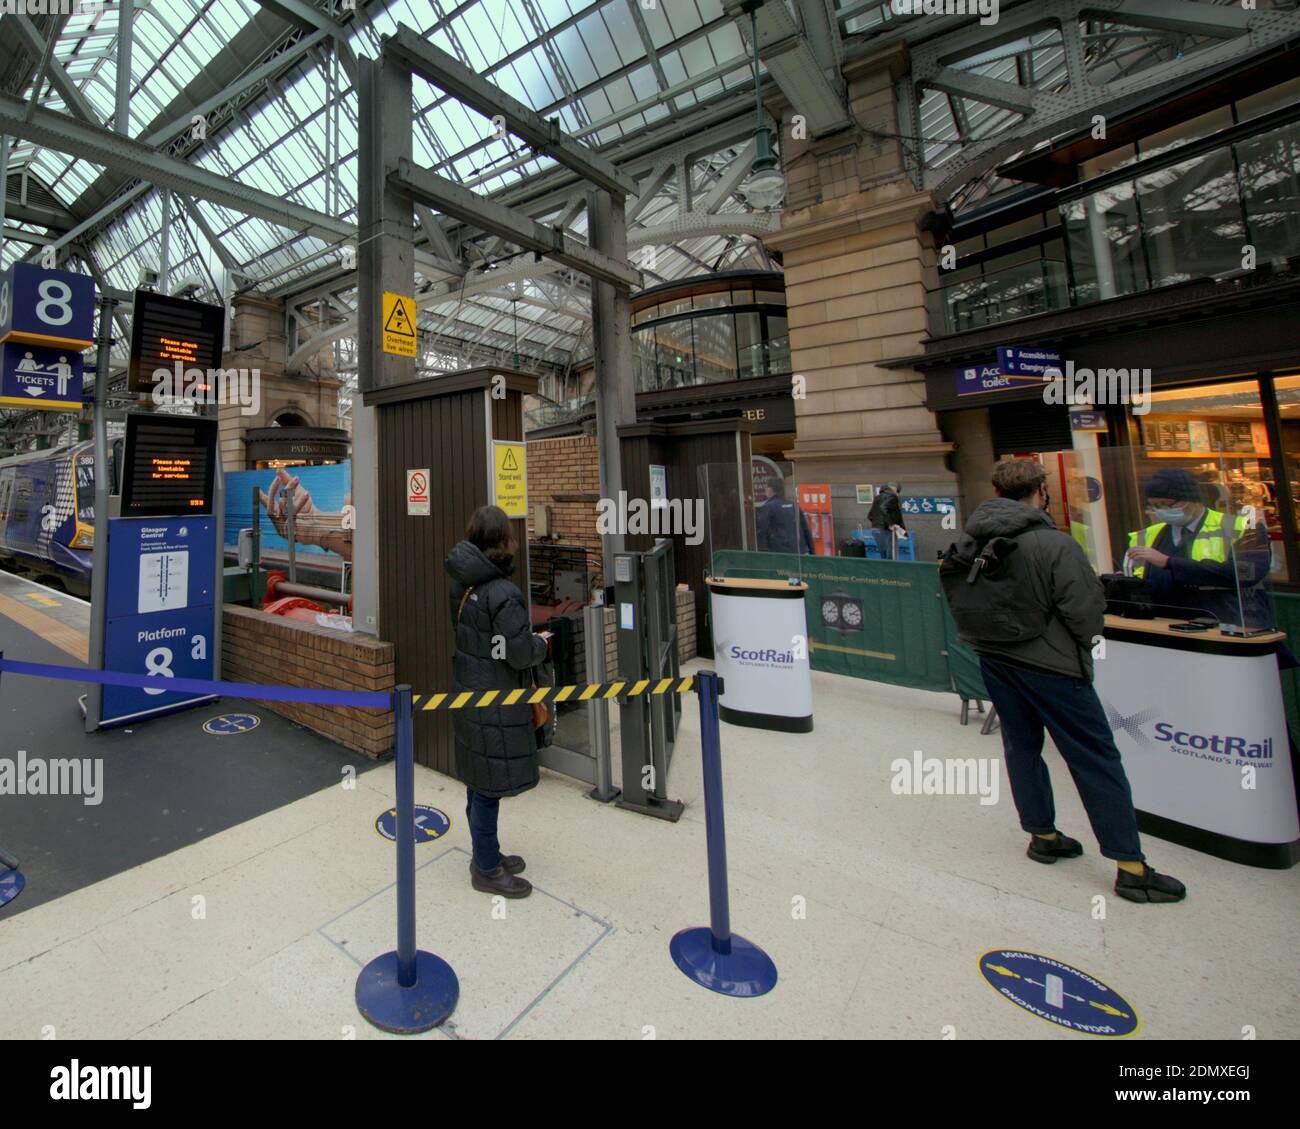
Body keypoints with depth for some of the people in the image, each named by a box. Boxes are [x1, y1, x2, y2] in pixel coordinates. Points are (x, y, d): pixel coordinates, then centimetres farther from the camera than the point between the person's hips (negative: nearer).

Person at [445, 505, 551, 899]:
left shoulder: (463, 584, 2)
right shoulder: (503, 594, -25)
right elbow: (521, 654, -22)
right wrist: (542, 641, -2)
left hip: (468, 692, 9)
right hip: (496, 703, -9)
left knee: (477, 781, 20)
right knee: (491, 784, 7)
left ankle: (485, 854, 39)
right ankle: (487, 869, 25)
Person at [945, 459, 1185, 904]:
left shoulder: (972, 541, -4)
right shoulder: (1056, 545, -20)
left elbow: (963, 604, 3)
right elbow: (1087, 614, -15)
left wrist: (990, 637, 12)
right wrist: (1082, 641, 5)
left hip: (993, 659, 6)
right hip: (1049, 665, -6)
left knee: (1021, 746, 19)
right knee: (1096, 759, 7)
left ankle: (1042, 836, 34)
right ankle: (1131, 867, 17)